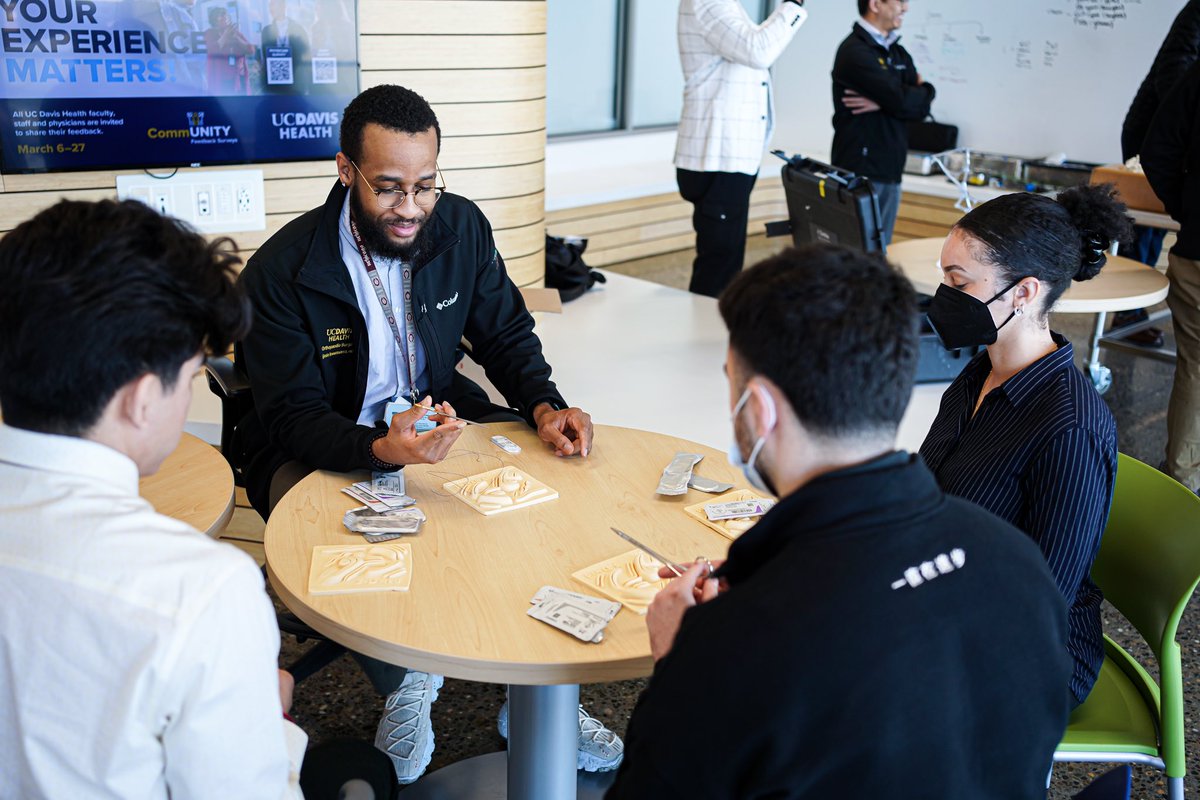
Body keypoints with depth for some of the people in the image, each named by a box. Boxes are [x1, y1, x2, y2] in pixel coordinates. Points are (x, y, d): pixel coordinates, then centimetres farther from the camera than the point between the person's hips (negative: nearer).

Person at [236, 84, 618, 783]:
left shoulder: (462, 227, -6)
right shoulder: (280, 272, -19)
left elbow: (507, 332, 4)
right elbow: (294, 417, -21)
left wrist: (544, 406, -18)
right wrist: (383, 449, -43)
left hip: (433, 418, 4)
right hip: (315, 450, -4)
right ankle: (405, 688, -4)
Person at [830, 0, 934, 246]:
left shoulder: (899, 54, 16)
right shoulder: (855, 52, -10)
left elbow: (922, 107, 5)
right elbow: (903, 102, -18)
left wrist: (882, 103, -12)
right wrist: (925, 91, 4)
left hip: (891, 173, 8)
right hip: (860, 173, -7)